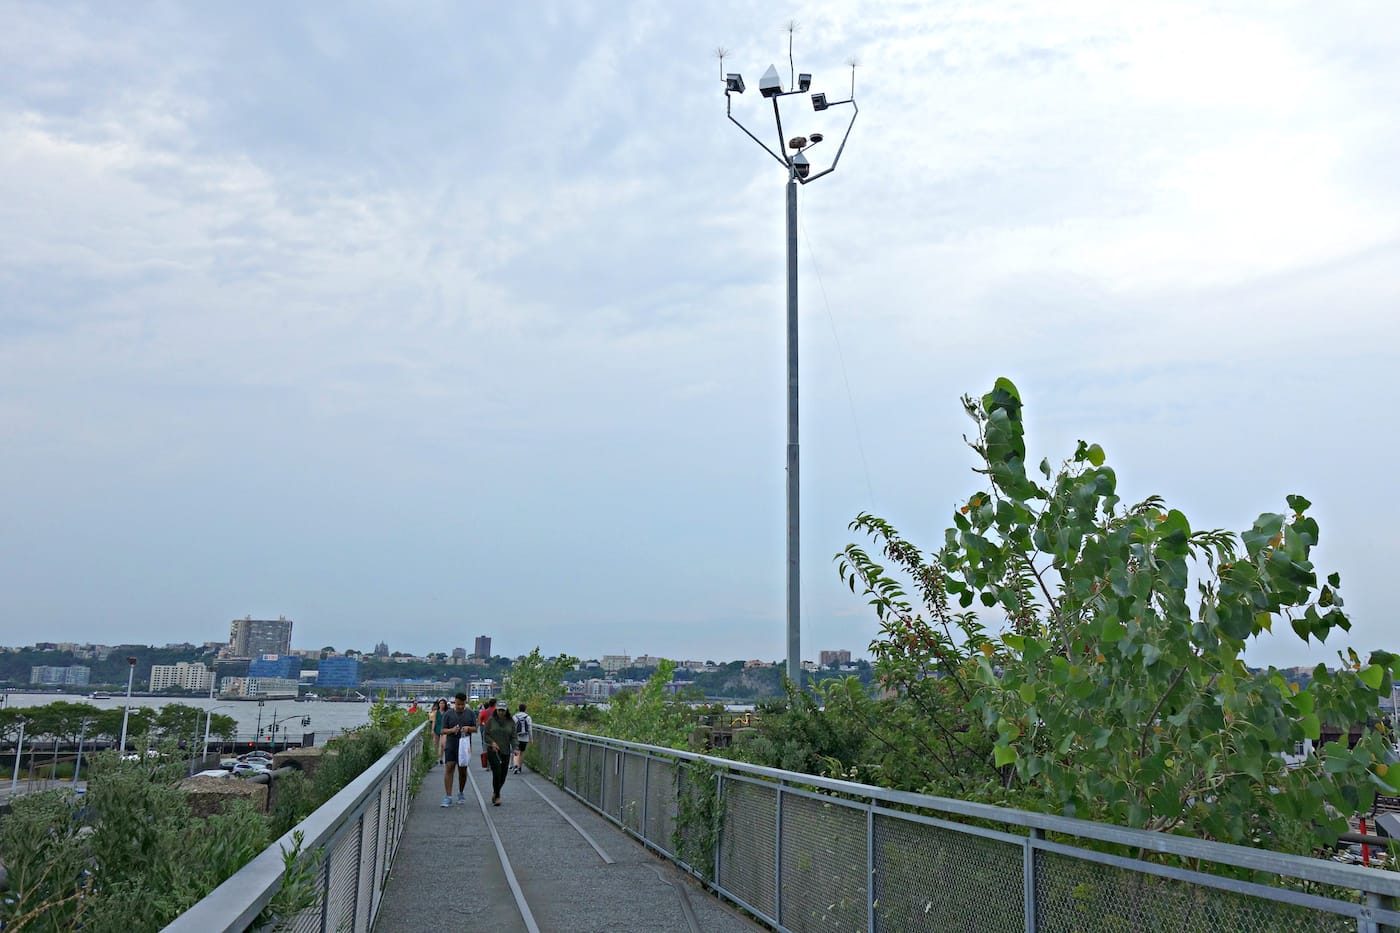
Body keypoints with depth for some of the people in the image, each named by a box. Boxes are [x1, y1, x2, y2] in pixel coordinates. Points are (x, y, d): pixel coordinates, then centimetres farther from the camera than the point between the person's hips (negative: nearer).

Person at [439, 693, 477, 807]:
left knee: (463, 770, 10)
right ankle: (448, 797, -10)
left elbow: (475, 728, 7)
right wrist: (452, 730, -21)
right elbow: (443, 731, -1)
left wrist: (468, 728, -15)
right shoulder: (448, 714, 0)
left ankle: (461, 793, 29)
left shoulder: (470, 714, 5)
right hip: (450, 747, -2)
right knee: (449, 768, -10)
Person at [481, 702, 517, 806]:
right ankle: (497, 797, 0)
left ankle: (495, 792, 31)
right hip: (493, 751, -3)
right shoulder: (491, 720, 0)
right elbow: (485, 735, 2)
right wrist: (492, 742, -15)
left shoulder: (511, 722, 5)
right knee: (497, 773, -13)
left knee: (503, 776, 5)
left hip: (505, 752, 3)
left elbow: (513, 737, 5)